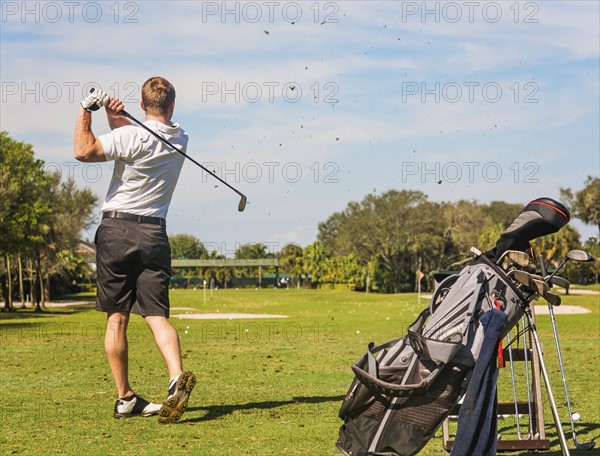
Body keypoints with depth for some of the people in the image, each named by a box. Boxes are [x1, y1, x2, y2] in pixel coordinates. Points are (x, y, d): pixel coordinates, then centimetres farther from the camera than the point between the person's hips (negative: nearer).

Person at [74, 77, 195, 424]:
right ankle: (178, 377, -26)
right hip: (154, 233, 3)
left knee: (117, 319, 4)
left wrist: (87, 110, -3)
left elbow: (83, 151, -12)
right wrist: (116, 117, 3)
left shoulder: (132, 136, -10)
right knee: (157, 315, -2)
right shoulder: (181, 139, 9)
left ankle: (125, 398, 7)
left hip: (117, 229, -3)